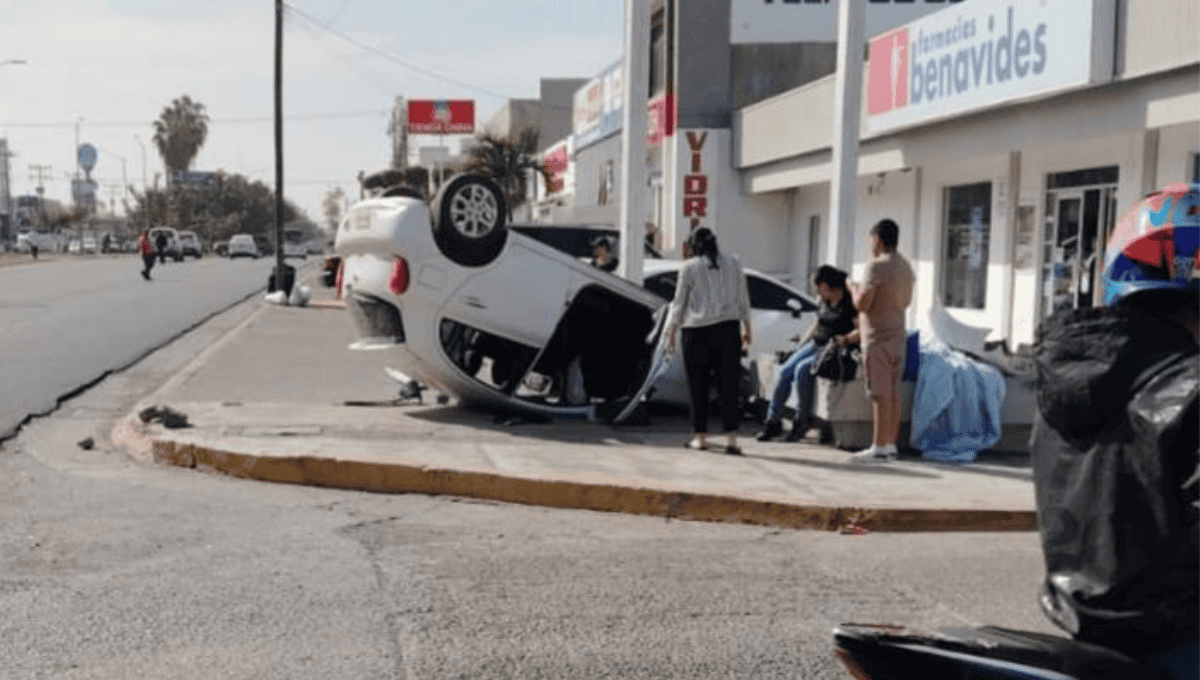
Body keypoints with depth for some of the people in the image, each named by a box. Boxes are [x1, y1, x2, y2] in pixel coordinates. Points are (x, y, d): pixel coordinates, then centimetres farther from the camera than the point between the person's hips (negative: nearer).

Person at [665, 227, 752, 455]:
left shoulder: (689, 267, 0)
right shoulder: (733, 264, 10)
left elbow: (679, 303, 2)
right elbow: (743, 300, 12)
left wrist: (671, 332, 10)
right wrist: (747, 328, 20)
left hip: (697, 332, -2)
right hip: (728, 329, 2)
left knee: (698, 385, 7)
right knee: (728, 384, 0)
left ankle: (700, 436, 10)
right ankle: (731, 438, -8)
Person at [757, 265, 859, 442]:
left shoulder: (850, 303, -12)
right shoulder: (826, 301, 13)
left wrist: (845, 339, -36)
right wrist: (799, 348, 15)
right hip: (816, 345, 8)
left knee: (802, 370, -30)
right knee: (784, 372, -12)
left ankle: (802, 421, -18)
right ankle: (773, 421, -8)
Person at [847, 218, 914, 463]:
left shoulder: (877, 266, -15)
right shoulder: (905, 266, 12)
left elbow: (862, 304, -18)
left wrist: (854, 289, 3)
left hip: (878, 337, -9)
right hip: (897, 335, 9)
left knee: (880, 394, -7)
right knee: (892, 392, 10)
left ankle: (879, 447, -6)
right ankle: (890, 444, 15)